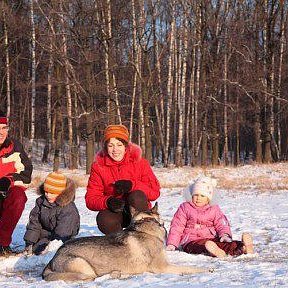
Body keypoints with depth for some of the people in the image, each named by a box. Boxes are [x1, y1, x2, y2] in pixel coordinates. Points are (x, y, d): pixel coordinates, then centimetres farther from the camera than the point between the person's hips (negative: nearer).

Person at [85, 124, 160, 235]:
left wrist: (132, 185, -25)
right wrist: (107, 202, -29)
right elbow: (91, 199, -7)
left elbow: (155, 192, -9)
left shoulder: (139, 162, -4)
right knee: (105, 221, -33)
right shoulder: (98, 166, -2)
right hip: (113, 212, 0)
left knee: (137, 196, -31)